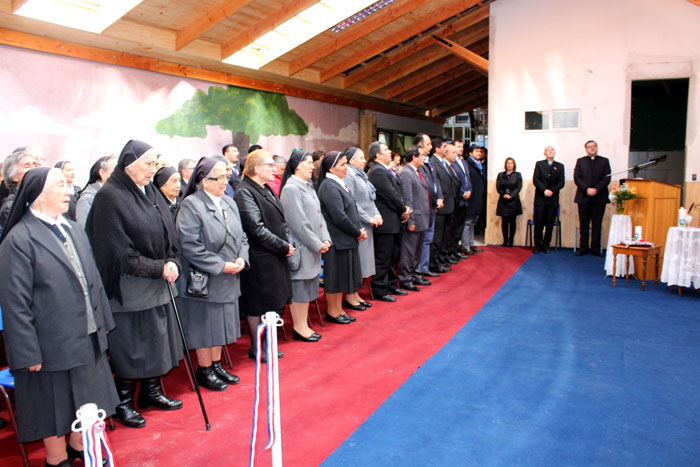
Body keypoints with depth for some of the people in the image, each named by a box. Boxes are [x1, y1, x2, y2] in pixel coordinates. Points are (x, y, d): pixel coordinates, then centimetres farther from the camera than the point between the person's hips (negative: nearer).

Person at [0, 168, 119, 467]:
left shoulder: (73, 229, 6)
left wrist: (103, 322, 12)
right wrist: (28, 352, -17)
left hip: (88, 338, 7)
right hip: (52, 345, -7)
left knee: (85, 400, 21)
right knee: (55, 405, 13)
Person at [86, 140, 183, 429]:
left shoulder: (151, 192, 8)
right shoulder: (109, 196, -14)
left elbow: (169, 235, 11)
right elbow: (120, 253, -17)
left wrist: (172, 262, -7)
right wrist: (159, 268, -16)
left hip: (157, 286, 7)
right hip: (129, 289, -7)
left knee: (156, 341, 16)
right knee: (129, 348, 5)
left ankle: (151, 392, 33)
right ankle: (123, 403, 22)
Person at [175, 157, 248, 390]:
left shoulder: (229, 203, 7)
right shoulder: (190, 205, -15)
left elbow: (241, 236, 13)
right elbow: (190, 246, -20)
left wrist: (241, 258, -6)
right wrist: (221, 265, -19)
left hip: (228, 279, 7)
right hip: (203, 279, -7)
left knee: (220, 323, 16)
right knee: (204, 326, 5)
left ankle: (216, 365, 32)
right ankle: (204, 371, 21)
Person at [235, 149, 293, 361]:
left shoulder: (266, 189, 14)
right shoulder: (245, 192, -15)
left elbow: (280, 220, 18)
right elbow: (257, 228, -21)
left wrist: (287, 243, 3)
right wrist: (284, 246, -15)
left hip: (275, 256, 9)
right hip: (259, 258, -9)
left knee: (273, 302, 15)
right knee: (258, 304, 3)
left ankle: (267, 344, 28)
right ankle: (256, 348, 18)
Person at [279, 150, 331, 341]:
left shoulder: (308, 186, 14)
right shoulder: (291, 188, -14)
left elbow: (318, 215, 14)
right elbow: (299, 222, -18)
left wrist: (325, 239, 2)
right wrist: (317, 244, -15)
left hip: (313, 246, 9)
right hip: (300, 247, -9)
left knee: (307, 287, 14)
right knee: (299, 287, 0)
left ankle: (303, 325, 24)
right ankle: (299, 328, 11)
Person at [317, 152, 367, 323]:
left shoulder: (339, 184, 13)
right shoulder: (329, 187, -17)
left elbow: (352, 209, 16)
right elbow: (339, 217, -21)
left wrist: (360, 229, 2)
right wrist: (358, 232, -11)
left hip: (346, 239, 10)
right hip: (336, 240, -10)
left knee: (343, 275, 16)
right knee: (335, 276, 3)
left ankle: (339, 309, 27)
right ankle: (332, 311, 16)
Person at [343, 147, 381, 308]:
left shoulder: (361, 175, 17)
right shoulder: (348, 176, -13)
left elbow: (370, 199, 19)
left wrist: (376, 215, 3)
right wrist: (368, 218, -16)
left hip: (367, 225, 9)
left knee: (362, 258, 13)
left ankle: (355, 294, 22)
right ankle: (350, 297, 7)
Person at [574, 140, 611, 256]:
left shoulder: (604, 161, 9)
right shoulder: (580, 161, 10)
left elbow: (607, 178, 0)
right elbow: (577, 178, -1)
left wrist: (596, 189, -14)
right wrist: (587, 189, -14)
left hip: (599, 197, 0)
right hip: (584, 197, 0)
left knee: (597, 224, 2)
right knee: (583, 224, 3)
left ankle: (595, 248, 7)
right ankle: (583, 248, 10)